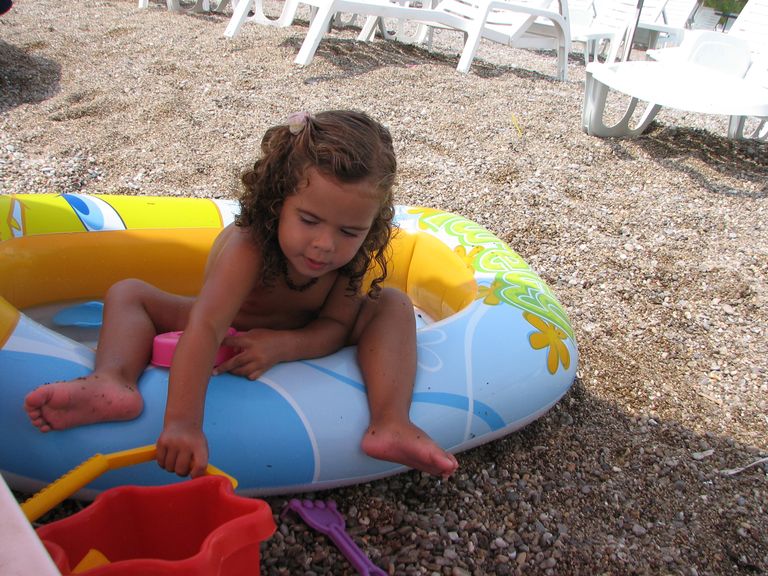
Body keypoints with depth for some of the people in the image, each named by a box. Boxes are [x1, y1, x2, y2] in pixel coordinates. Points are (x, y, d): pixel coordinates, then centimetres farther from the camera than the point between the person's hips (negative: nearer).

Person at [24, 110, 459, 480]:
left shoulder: (353, 253, -23)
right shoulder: (248, 246, -37)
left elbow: (337, 325, -18)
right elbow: (206, 325, -48)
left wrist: (282, 345, -39)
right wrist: (182, 421, -59)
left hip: (300, 344, 2)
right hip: (231, 334, -1)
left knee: (393, 306, -19)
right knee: (128, 294, -18)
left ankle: (391, 423, -35)